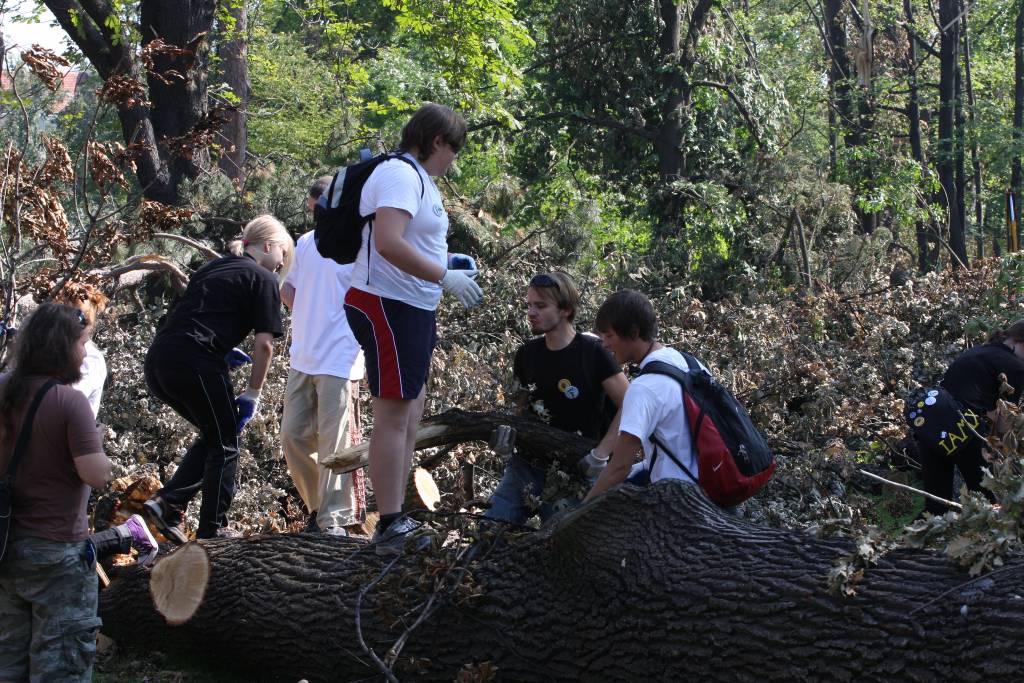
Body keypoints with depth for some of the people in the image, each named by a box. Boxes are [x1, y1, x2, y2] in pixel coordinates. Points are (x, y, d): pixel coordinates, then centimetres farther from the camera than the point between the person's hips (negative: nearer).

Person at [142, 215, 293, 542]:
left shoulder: (213, 267, 26)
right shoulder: (263, 279, 3)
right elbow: (264, 343, -4)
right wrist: (253, 393, 3)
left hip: (157, 360, 7)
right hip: (194, 364, -7)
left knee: (213, 436, 22)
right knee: (225, 444, 9)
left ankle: (166, 503, 10)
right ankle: (212, 530, 10)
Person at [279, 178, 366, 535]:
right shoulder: (305, 243, 13)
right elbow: (289, 287, 26)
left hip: (339, 361, -7)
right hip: (302, 358, 7)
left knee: (333, 442, -6)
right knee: (293, 436, 8)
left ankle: (334, 520, 0)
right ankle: (319, 508, 22)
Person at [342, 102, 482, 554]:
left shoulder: (417, 178, 19)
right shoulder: (401, 174, -14)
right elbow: (388, 242, -27)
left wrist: (446, 262, 20)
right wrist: (445, 277, -23)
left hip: (412, 311, 11)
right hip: (388, 308, -11)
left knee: (409, 418, 12)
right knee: (394, 415, -9)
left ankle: (396, 522, 17)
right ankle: (390, 527, -7)